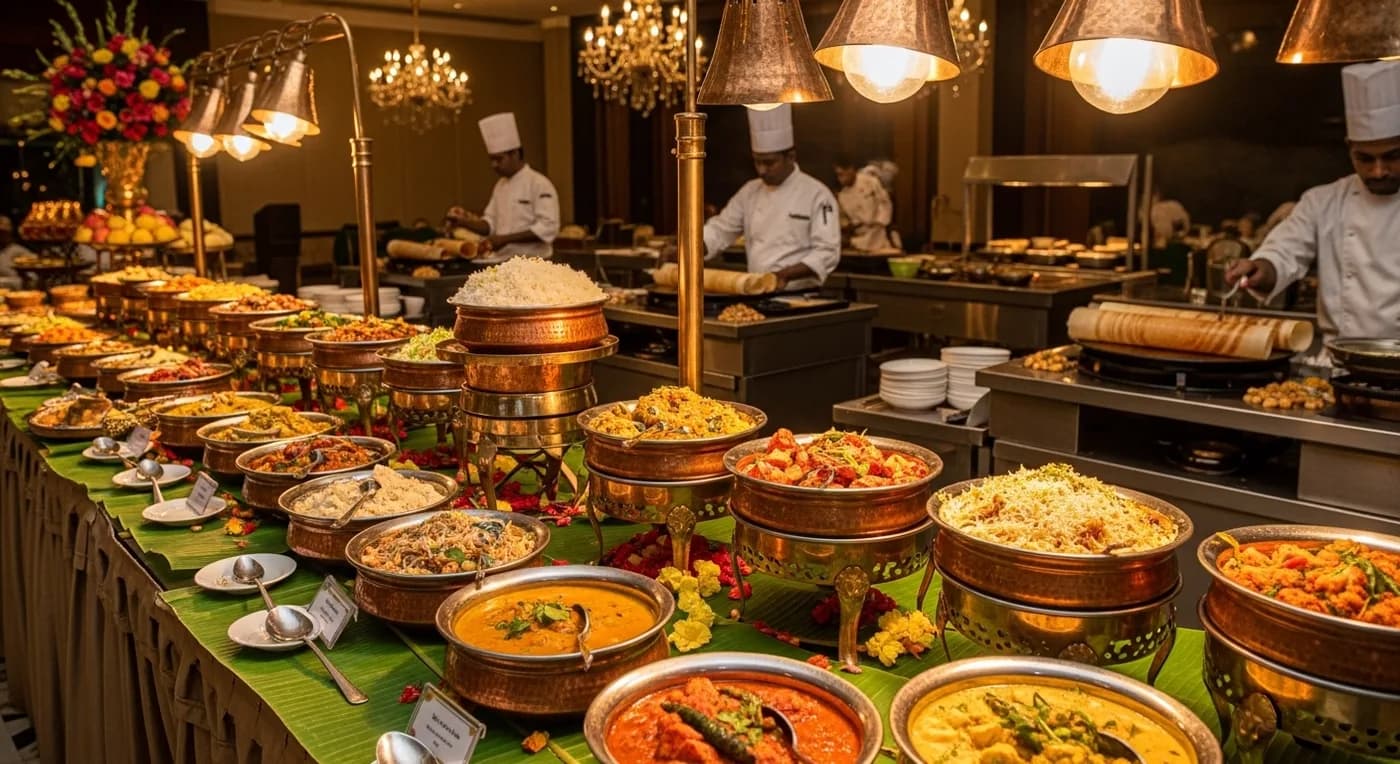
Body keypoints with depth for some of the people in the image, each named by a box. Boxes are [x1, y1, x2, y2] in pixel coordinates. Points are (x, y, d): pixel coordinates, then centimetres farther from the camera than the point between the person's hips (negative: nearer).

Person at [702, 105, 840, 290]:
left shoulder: (817, 194, -6)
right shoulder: (750, 191, 11)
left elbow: (827, 253, -11)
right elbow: (720, 229, 13)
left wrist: (785, 274, -22)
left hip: (799, 296, -4)